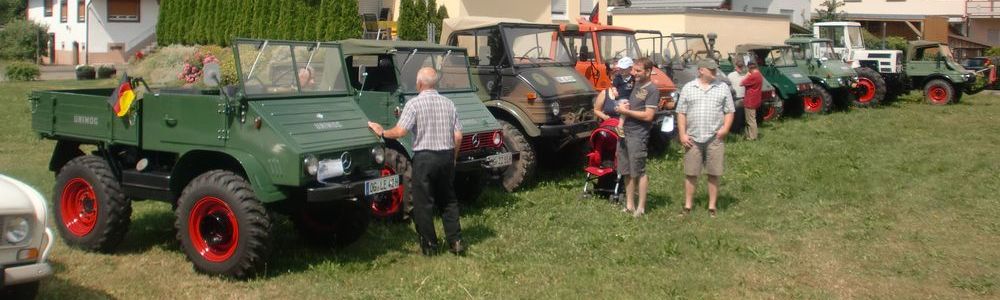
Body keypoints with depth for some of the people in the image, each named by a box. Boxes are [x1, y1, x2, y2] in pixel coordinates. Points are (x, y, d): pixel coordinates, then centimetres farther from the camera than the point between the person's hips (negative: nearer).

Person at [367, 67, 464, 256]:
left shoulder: (414, 104, -10)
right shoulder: (448, 104, 6)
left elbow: (400, 132, -18)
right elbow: (458, 136, 4)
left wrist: (382, 133, -1)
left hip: (424, 157, -5)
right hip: (447, 155, 5)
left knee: (423, 204, 5)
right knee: (448, 200, 17)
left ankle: (429, 247, 9)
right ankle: (455, 242, 15)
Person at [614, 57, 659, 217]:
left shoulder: (652, 90, -9)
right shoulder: (635, 86, 16)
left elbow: (648, 115, -17)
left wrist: (626, 111, -12)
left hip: (638, 135, -8)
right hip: (624, 133, 8)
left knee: (639, 172, -5)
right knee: (627, 172, 11)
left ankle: (641, 207, 1)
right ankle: (629, 205, 18)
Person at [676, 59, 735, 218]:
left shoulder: (723, 88, 7)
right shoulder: (688, 88, 6)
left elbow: (729, 111, 7)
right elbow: (681, 113, 6)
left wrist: (725, 128, -10)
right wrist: (682, 134, -2)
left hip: (715, 139, 0)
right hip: (693, 139, 0)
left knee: (714, 174, 3)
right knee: (690, 174, 4)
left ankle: (712, 207, 13)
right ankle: (688, 206, 14)